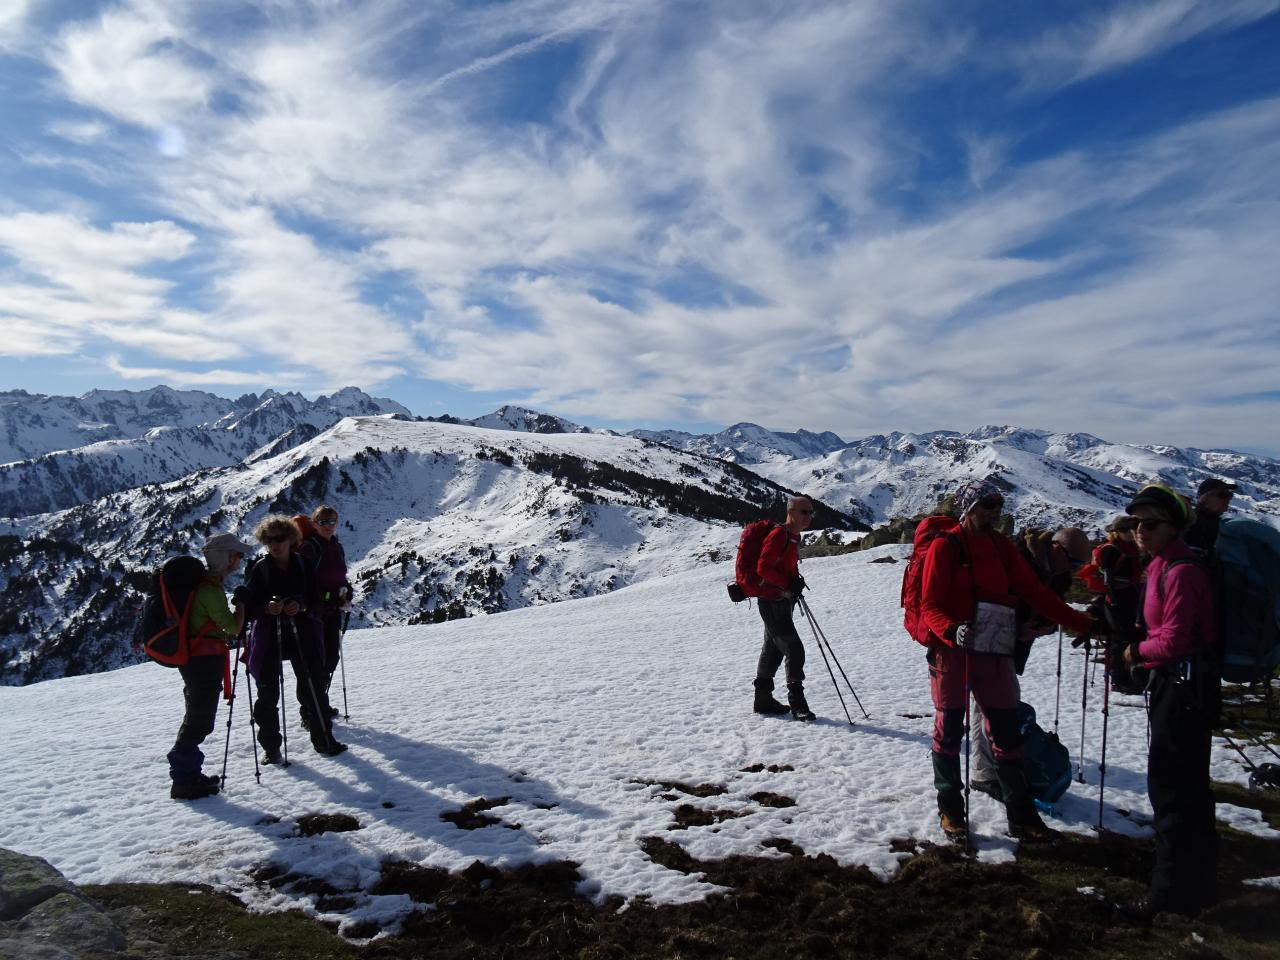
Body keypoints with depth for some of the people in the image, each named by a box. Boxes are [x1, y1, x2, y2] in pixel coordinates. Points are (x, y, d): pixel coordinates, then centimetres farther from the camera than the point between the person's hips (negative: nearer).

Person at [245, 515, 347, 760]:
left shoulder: (303, 565, 3)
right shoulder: (260, 569, -1)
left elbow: (315, 600, 6)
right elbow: (251, 606, -2)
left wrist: (301, 606, -15)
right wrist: (267, 608, -23)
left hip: (302, 634, 1)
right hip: (269, 637, -1)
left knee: (313, 688, 4)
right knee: (268, 693, 4)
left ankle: (323, 739, 17)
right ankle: (270, 746, 19)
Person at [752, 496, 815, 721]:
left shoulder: (794, 537, 12)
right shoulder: (778, 535, -18)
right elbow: (763, 568, -23)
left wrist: (797, 581, 4)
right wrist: (788, 584, -24)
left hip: (783, 600, 10)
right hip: (772, 601, -10)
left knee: (774, 650, 16)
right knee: (794, 650, -11)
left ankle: (763, 699, 26)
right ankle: (797, 703, -5)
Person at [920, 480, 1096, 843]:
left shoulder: (1002, 547, 10)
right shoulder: (945, 547, -7)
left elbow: (1035, 592, 10)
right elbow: (930, 606, -11)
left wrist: (1084, 624, 5)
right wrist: (953, 631, -30)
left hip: (995, 651, 5)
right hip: (951, 650, -5)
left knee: (1007, 732, 8)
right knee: (949, 730, 6)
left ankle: (1022, 816, 19)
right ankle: (950, 811, 21)